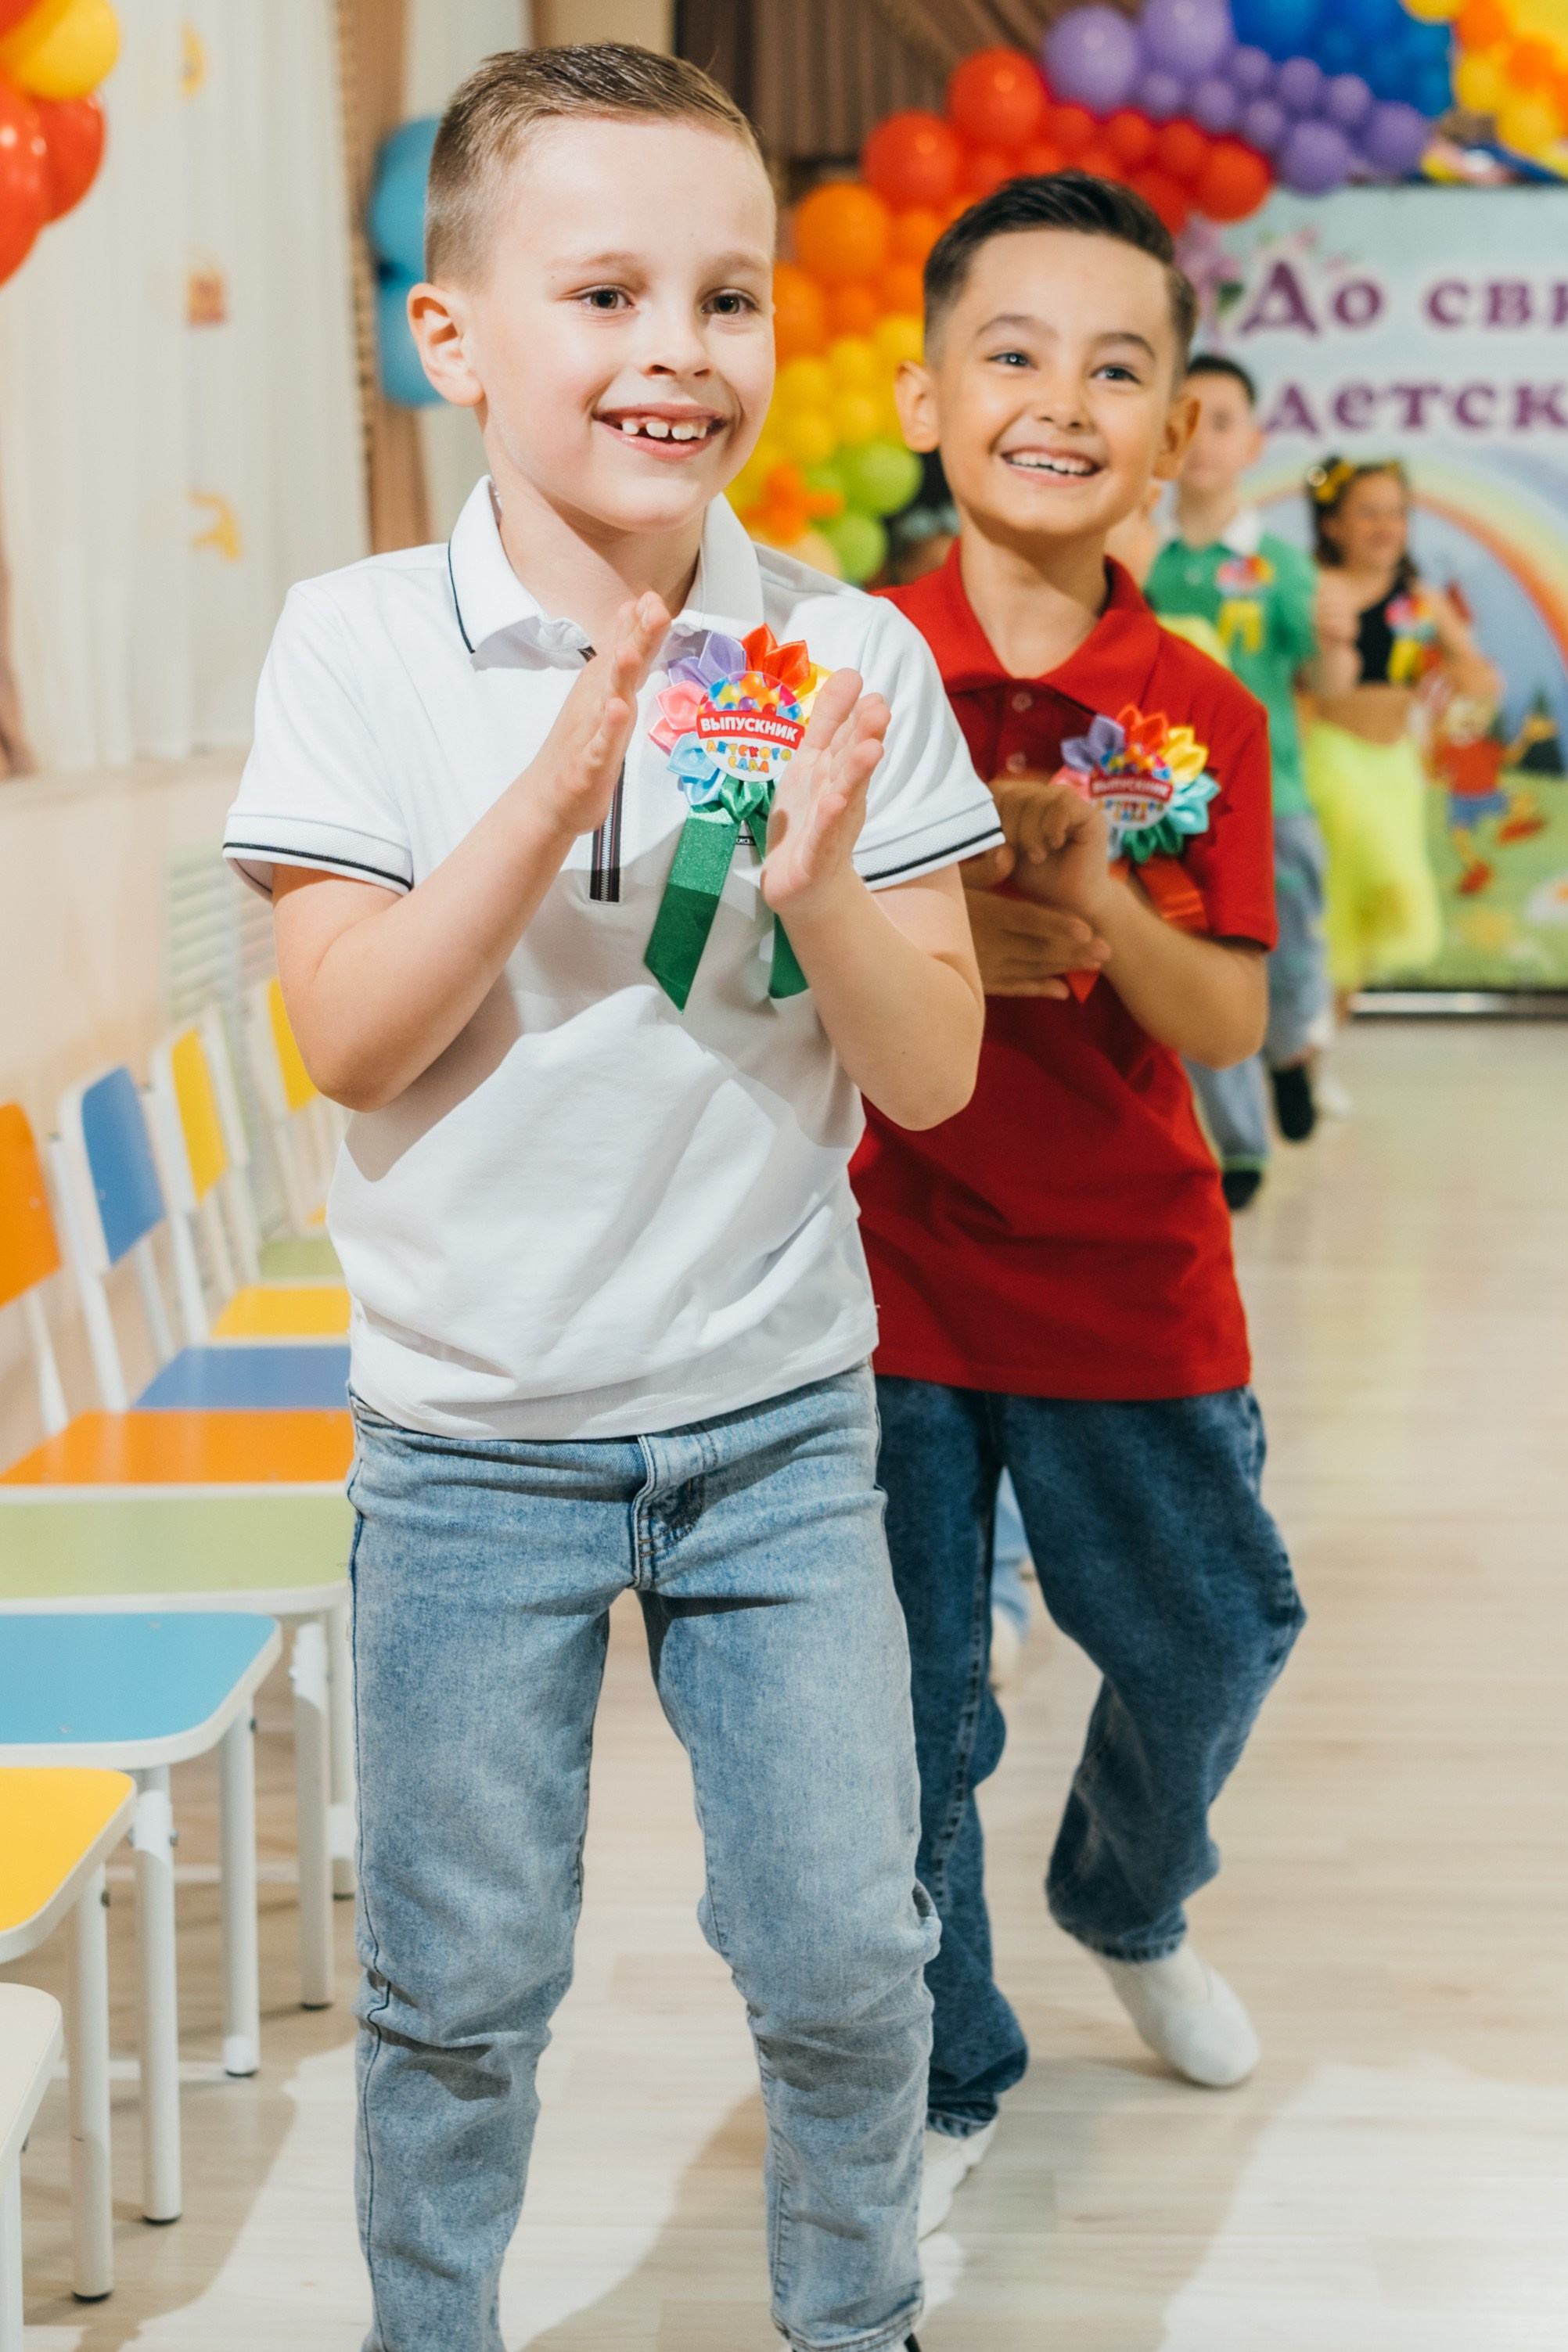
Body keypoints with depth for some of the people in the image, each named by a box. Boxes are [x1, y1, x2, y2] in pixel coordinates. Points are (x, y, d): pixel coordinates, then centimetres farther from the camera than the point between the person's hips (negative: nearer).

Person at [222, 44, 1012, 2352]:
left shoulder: (850, 663, -5)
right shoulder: (362, 645, -8)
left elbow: (935, 1074, -4)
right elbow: (345, 1041, -13)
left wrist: (817, 882, -24)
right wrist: (553, 796, -25)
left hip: (779, 1423, 1)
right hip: (473, 1442, -1)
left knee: (844, 1962, 9)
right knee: (457, 1990, 11)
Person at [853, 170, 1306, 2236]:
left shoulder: (1203, 716, -1)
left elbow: (1227, 1026, -6)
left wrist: (1098, 907, -25)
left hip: (1131, 1278, 3)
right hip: (888, 1271, -2)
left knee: (1215, 1634, 17)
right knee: (906, 1705, 4)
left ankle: (1130, 1909, 48)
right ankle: (943, 2074, 25)